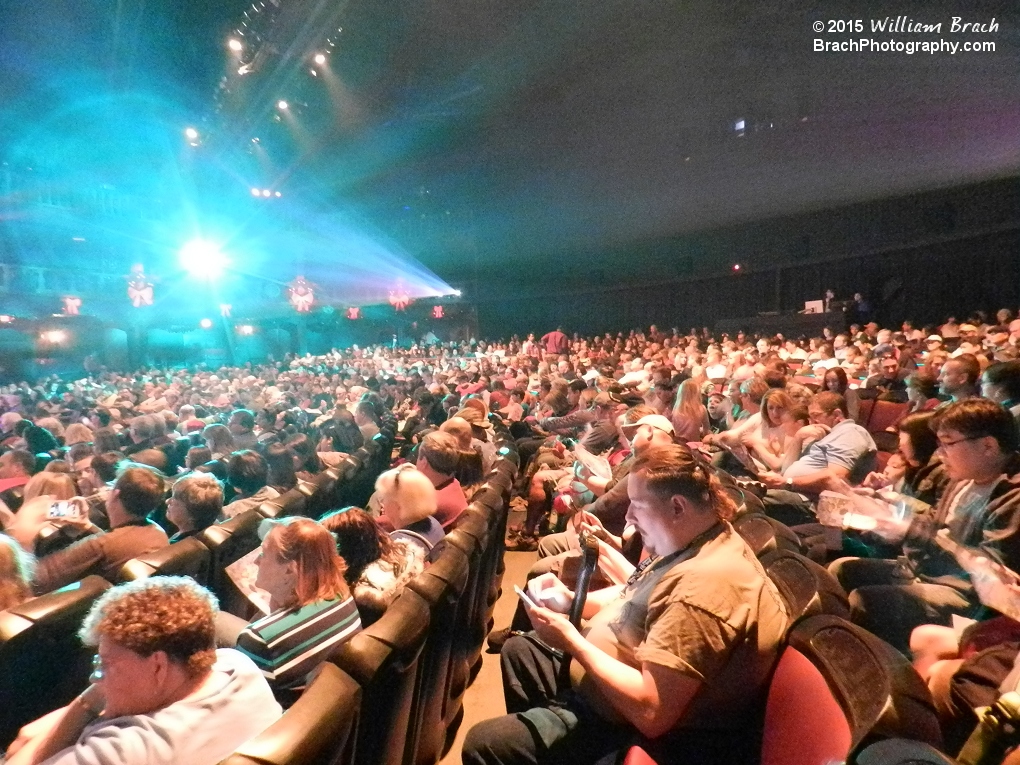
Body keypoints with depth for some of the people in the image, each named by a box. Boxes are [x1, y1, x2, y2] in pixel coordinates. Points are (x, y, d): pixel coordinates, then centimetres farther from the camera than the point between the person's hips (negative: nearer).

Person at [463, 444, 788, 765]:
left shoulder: (705, 586, -34)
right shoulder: (690, 545, -2)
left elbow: (652, 713, -35)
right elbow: (640, 598, 13)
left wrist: (572, 642, -26)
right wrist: (569, 599, -3)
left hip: (631, 727, -10)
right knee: (519, 650, 23)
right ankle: (526, 733, 44)